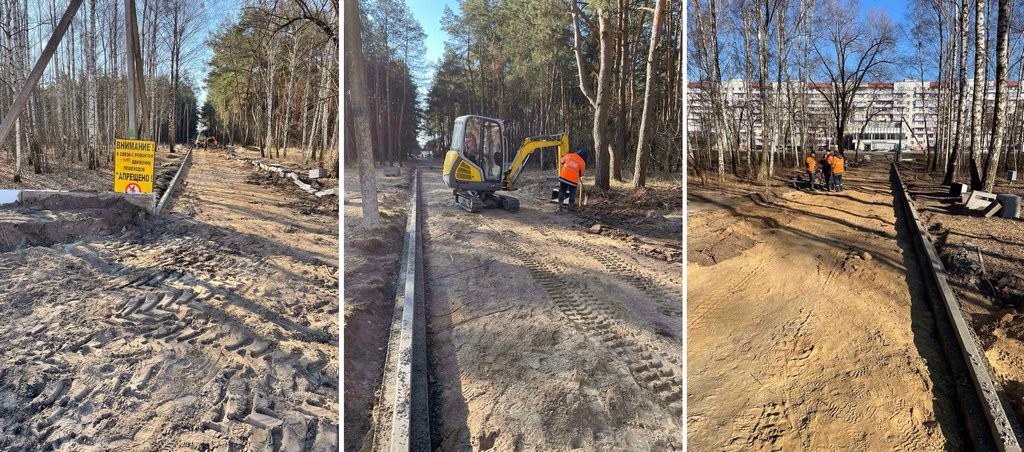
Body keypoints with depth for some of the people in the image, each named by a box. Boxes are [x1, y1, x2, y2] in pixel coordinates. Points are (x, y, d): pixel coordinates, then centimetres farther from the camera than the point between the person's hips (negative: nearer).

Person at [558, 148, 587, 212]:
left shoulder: (569, 156, 5)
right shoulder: (582, 162, 2)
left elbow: (562, 161, 21)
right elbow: (581, 173, 11)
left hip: (563, 177, 2)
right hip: (573, 180, -2)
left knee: (561, 192, 13)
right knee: (572, 193, 13)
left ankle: (560, 206, 12)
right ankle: (571, 207, 16)